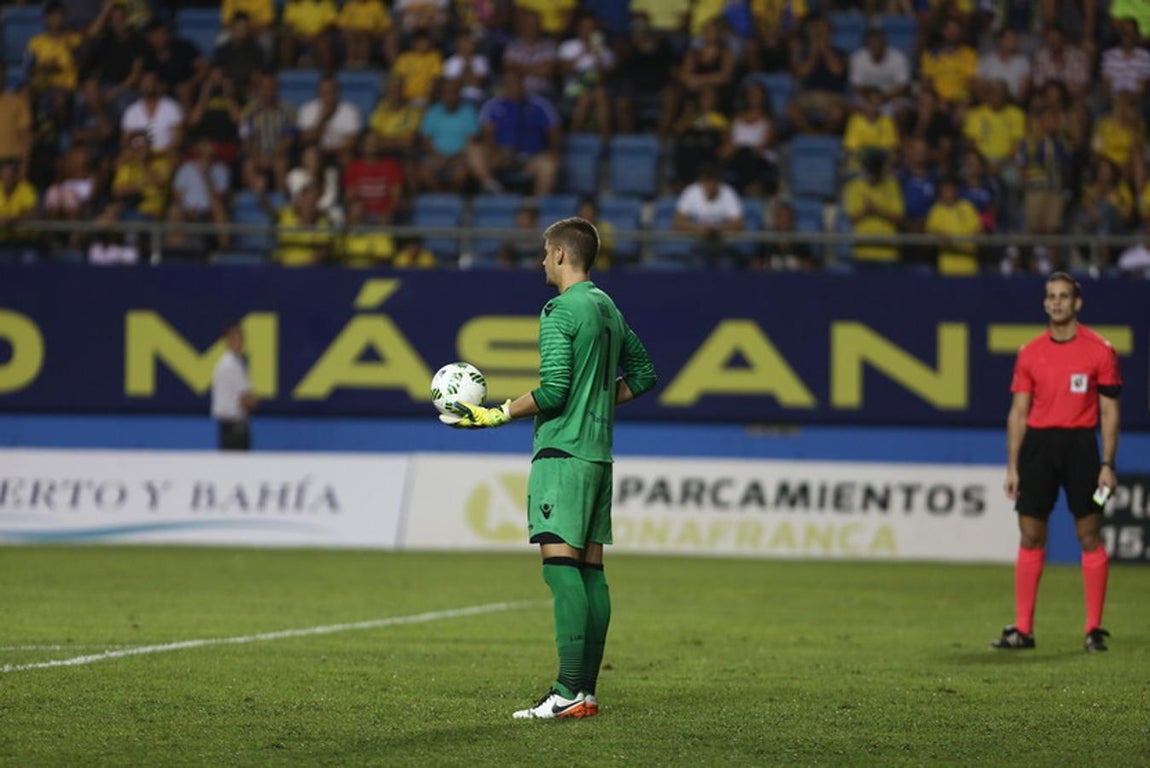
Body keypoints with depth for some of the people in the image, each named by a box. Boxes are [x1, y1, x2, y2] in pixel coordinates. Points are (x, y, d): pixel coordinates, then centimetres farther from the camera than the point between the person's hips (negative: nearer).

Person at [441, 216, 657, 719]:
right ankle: (586, 692, 7)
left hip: (562, 451, -9)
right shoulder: (609, 310, 15)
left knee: (559, 562, -12)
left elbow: (553, 389, -18)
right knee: (589, 568, 8)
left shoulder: (560, 311, -11)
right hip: (599, 451, 9)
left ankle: (569, 692, -19)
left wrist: (496, 415, -10)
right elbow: (641, 374, 25)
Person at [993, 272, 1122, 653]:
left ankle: (1094, 629, 5)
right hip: (1038, 446, 3)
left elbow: (1109, 411, 0)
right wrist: (1012, 467, 4)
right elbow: (1019, 412, 10)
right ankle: (1023, 629, 5)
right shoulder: (1030, 354, 7)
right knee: (1030, 536, 1)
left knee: (1089, 535, -1)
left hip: (1080, 445, -3)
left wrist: (1108, 464, -7)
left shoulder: (1099, 350, -1)